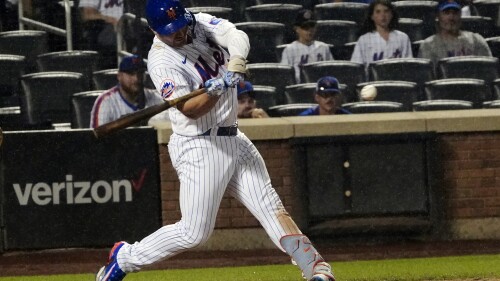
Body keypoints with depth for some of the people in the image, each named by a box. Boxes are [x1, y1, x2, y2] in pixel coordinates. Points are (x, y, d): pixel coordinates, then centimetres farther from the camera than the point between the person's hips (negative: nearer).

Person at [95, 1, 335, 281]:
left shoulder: (202, 24, 2)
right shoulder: (162, 61, -16)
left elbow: (238, 37, -14)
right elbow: (190, 110, -25)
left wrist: (236, 63, -34)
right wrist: (215, 90, -42)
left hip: (233, 139, 6)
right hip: (199, 149, -6)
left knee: (271, 208, 1)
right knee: (195, 232, -4)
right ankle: (124, 258, 11)